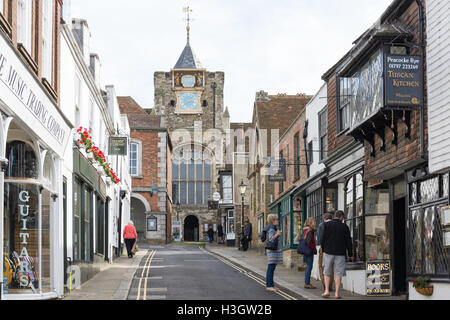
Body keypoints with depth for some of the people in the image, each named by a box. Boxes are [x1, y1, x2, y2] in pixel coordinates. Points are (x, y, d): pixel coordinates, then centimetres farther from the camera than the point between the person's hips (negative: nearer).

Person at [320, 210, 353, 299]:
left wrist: (323, 249, 13)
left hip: (328, 252, 0)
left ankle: (327, 291, 3)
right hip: (340, 253, 0)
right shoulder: (344, 227, 0)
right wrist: (350, 254, 11)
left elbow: (323, 239, -2)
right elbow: (348, 242, 2)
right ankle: (337, 293, -1)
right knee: (338, 273, 3)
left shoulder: (327, 225, -1)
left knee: (327, 272, 11)